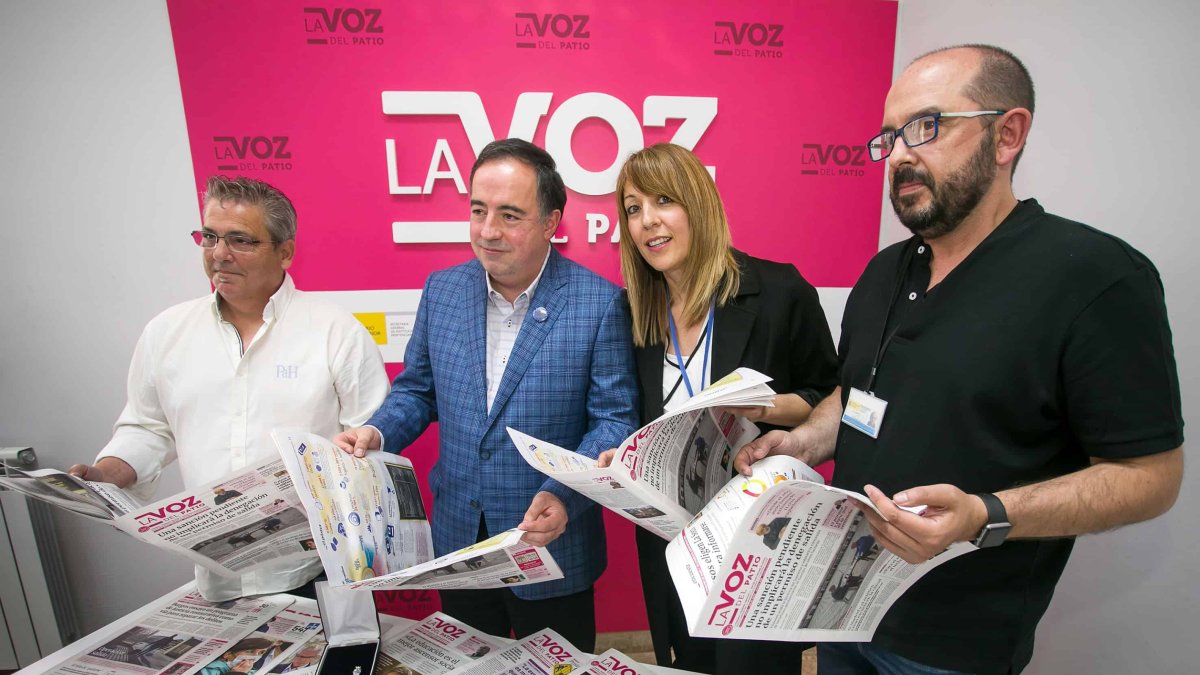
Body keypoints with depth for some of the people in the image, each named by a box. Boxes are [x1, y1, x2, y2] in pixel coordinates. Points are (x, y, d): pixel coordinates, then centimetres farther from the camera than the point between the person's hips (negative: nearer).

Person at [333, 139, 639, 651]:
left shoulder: (600, 303, -16)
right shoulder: (441, 289, -2)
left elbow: (614, 419, -14)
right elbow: (417, 390, 7)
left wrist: (564, 495, -27)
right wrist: (376, 433, -12)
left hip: (551, 548, -3)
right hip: (456, 542, 4)